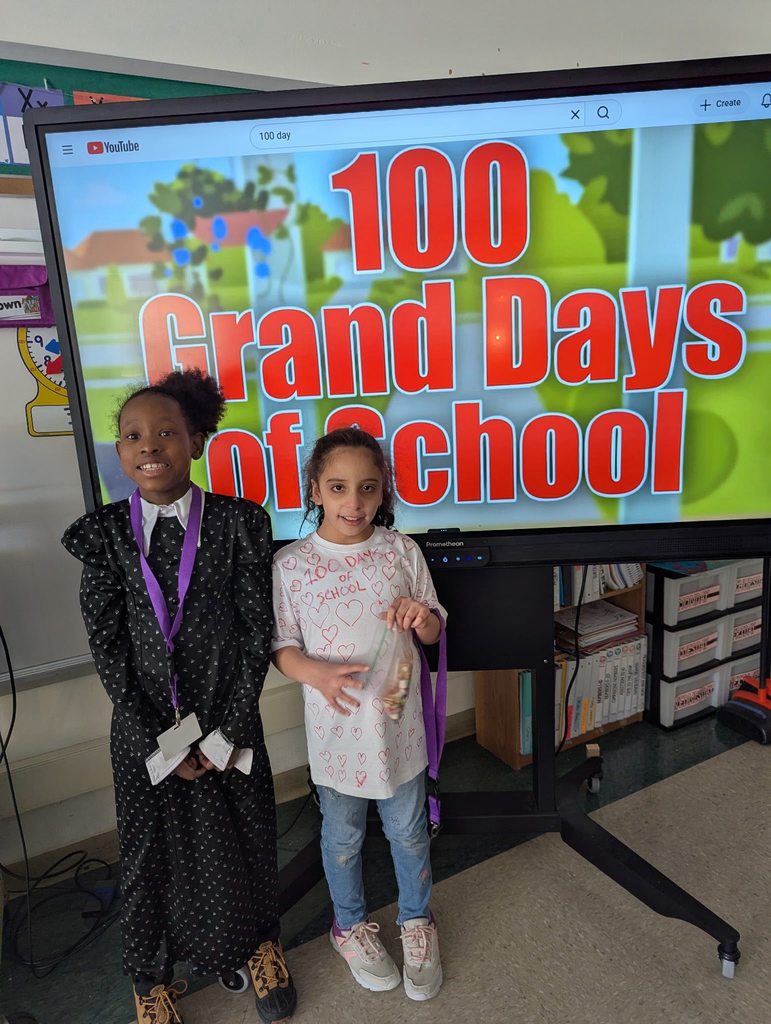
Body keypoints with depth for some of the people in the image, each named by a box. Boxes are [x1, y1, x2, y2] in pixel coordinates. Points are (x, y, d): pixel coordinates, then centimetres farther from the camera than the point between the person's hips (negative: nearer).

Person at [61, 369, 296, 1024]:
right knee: (153, 847, 17)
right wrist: (162, 744, -8)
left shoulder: (240, 523, -10)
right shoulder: (103, 533, -6)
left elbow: (258, 632, -8)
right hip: (146, 727, 1)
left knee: (244, 837, 17)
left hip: (229, 717, 0)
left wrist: (227, 734, -9)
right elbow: (107, 648, -6)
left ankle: (259, 943, 48)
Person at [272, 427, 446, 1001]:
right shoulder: (291, 565, -12)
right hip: (336, 724, -1)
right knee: (343, 834, 20)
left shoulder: (401, 551, -8)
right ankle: (351, 924, 49)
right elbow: (282, 645, -6)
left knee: (408, 829, 20)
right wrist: (316, 673, -25)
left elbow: (434, 631, 2)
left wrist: (422, 617, -21)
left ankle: (417, 921, 48)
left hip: (398, 718, 1)